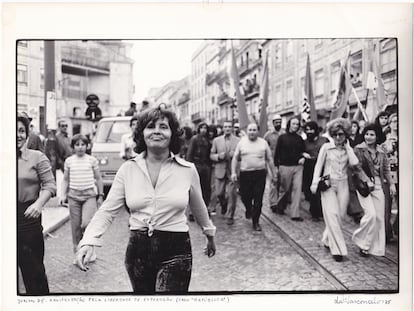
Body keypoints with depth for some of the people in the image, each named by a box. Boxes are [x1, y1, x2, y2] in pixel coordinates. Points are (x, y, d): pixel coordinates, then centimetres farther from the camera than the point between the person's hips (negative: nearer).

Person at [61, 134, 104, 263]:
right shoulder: (69, 161, 6)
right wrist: (64, 194, 4)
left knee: (86, 223, -15)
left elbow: (98, 179, 7)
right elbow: (66, 179, 14)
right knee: (76, 227, 5)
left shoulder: (92, 160, 1)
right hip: (74, 196, 2)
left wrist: (100, 195, 7)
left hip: (89, 195, -2)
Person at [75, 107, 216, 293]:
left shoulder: (188, 170, -3)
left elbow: (198, 207, 12)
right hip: (137, 249, 2)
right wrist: (89, 241, -21)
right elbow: (107, 210, -5)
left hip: (175, 251, -2)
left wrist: (210, 235, 26)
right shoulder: (128, 169, -2)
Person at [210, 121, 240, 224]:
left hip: (232, 172, -2)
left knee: (231, 194, -4)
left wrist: (235, 155, -18)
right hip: (220, 171, 2)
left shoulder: (238, 140, 2)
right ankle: (224, 206, 37)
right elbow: (211, 155, 8)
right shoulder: (216, 140, 9)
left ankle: (230, 216, 10)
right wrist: (218, 156, -12)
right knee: (219, 193, 5)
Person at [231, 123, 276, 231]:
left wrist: (273, 175, 10)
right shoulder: (241, 142, 5)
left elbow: (269, 160, 10)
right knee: (245, 197, 6)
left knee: (258, 200, -1)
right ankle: (248, 210, 40)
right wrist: (233, 172, -3)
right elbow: (235, 158, 6)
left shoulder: (263, 143, 6)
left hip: (260, 174, 0)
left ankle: (256, 222, 12)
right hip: (245, 174, 0)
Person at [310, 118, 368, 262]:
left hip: (343, 185, 3)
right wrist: (315, 183, -7)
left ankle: (328, 240, 23)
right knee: (332, 215, -9)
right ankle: (337, 249, -6)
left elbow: (356, 166, 1)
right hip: (328, 184, -3)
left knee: (340, 215, 2)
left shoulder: (348, 149, 9)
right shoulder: (326, 147, 0)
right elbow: (318, 165, 0)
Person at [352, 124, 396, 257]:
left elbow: (386, 169, 16)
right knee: (371, 214, -17)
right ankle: (362, 242, 7)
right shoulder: (358, 149, -3)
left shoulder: (381, 152, 11)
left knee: (380, 217, 4)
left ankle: (376, 247, 18)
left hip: (379, 185, 5)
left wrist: (391, 184, 9)